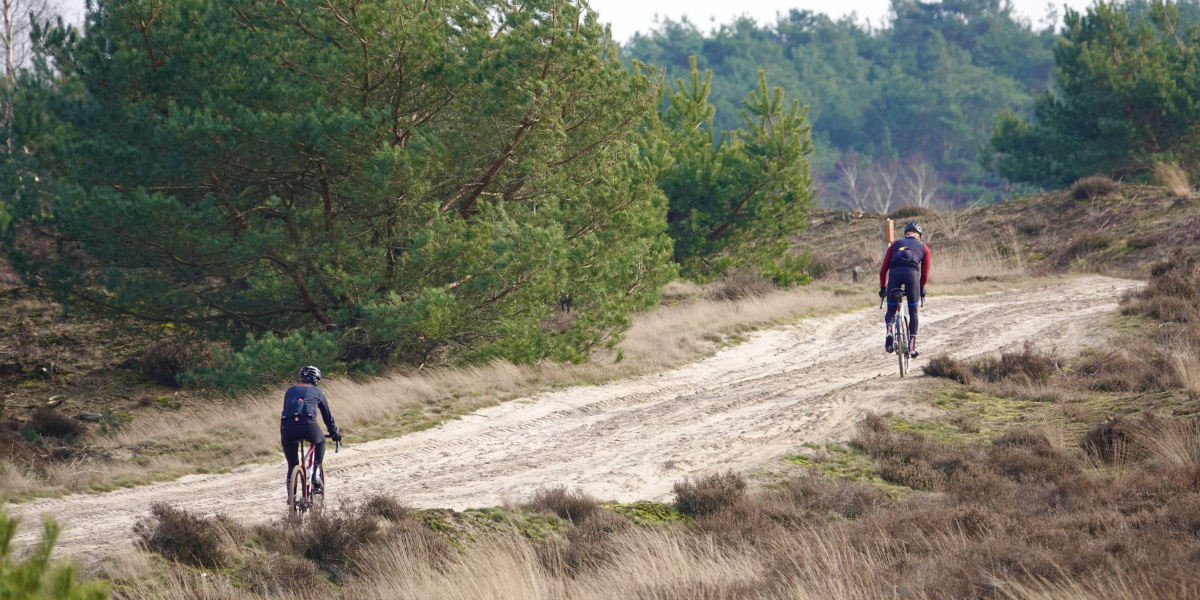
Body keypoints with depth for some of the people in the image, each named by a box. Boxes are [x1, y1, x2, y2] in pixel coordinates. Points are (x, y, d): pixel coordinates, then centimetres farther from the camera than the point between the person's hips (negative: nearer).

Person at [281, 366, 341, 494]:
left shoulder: (290, 391, 30)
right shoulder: (317, 392, 23)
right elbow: (327, 414, 30)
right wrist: (334, 433, 43)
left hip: (287, 426, 2)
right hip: (307, 424, -2)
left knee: (292, 465, 17)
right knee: (320, 441, 33)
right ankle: (316, 472, 16)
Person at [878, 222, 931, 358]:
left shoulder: (896, 244, 29)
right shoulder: (923, 247, 27)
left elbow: (884, 268, 23)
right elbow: (925, 272, 26)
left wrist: (883, 288, 32)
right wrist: (922, 288, 42)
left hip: (895, 273, 1)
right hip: (912, 273, -1)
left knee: (891, 310, 15)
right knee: (913, 311, 15)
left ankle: (889, 330, -17)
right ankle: (912, 345, 4)